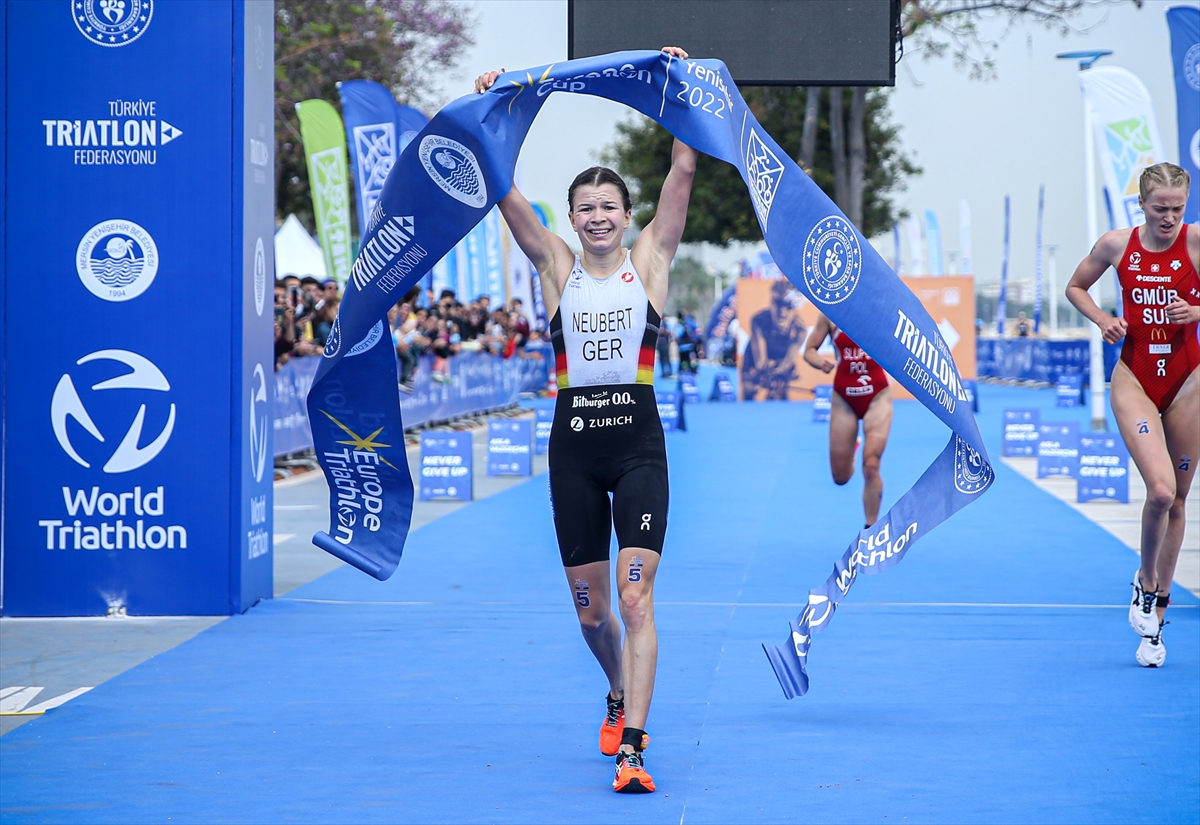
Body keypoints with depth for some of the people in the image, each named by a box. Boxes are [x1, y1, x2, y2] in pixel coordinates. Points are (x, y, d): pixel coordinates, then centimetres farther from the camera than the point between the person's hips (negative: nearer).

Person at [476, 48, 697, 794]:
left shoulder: (651, 260, 5)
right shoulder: (556, 266, 7)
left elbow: (683, 174, -2)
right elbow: (503, 190, 0)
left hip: (639, 439, -2)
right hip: (574, 443, 2)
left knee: (636, 594, -13)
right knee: (589, 605, 10)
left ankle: (632, 747, -18)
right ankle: (619, 696, 40)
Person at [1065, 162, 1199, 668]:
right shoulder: (1116, 245, -1)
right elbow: (1076, 287, 16)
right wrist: (1102, 319, -2)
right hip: (1135, 377, -1)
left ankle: (1155, 614, 20)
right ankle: (1145, 581, 7)